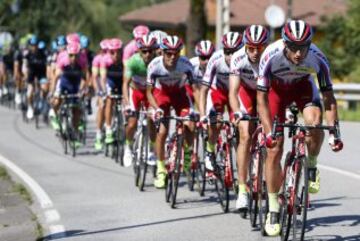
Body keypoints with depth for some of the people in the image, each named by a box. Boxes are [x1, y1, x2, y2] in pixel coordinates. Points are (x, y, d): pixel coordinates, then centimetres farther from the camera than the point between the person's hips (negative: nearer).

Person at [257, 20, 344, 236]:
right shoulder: (271, 56, -36)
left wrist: (334, 133, -35)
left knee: (315, 122, -32)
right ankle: (273, 208, 3)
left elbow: (328, 97, -26)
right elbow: (262, 98, -29)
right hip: (277, 88, -1)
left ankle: (312, 166, -3)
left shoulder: (317, 58, -32)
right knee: (274, 149, -8)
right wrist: (269, 132, -38)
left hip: (303, 85, 1)